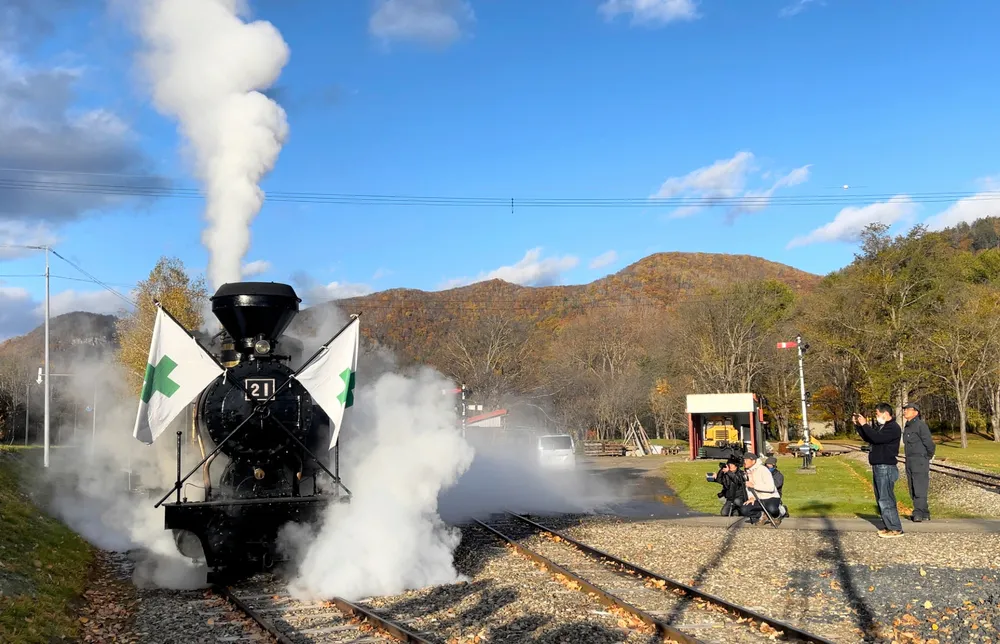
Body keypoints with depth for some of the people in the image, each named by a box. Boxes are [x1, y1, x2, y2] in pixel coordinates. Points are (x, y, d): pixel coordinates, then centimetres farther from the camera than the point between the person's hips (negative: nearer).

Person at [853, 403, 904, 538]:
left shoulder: (893, 428, -13)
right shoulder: (881, 427, 18)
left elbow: (876, 438, -25)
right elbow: (868, 438, 25)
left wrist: (864, 424, -16)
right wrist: (858, 425, 15)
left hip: (886, 468, -10)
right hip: (878, 467, 10)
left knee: (886, 499, -11)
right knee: (881, 499, 12)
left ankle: (896, 529, -9)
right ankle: (890, 527, 17)